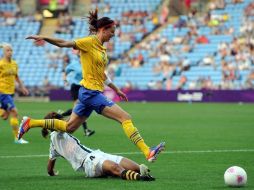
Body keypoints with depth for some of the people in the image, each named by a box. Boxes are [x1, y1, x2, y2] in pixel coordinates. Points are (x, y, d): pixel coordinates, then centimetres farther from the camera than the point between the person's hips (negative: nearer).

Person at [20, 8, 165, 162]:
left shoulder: (102, 48, 15)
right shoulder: (90, 42, -10)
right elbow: (64, 44, -12)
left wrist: (116, 89, 26)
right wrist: (44, 38, -23)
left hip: (91, 93, 9)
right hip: (90, 92, -9)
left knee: (69, 127, 15)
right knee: (126, 118, -14)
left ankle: (30, 123, 22)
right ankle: (148, 152, -19)